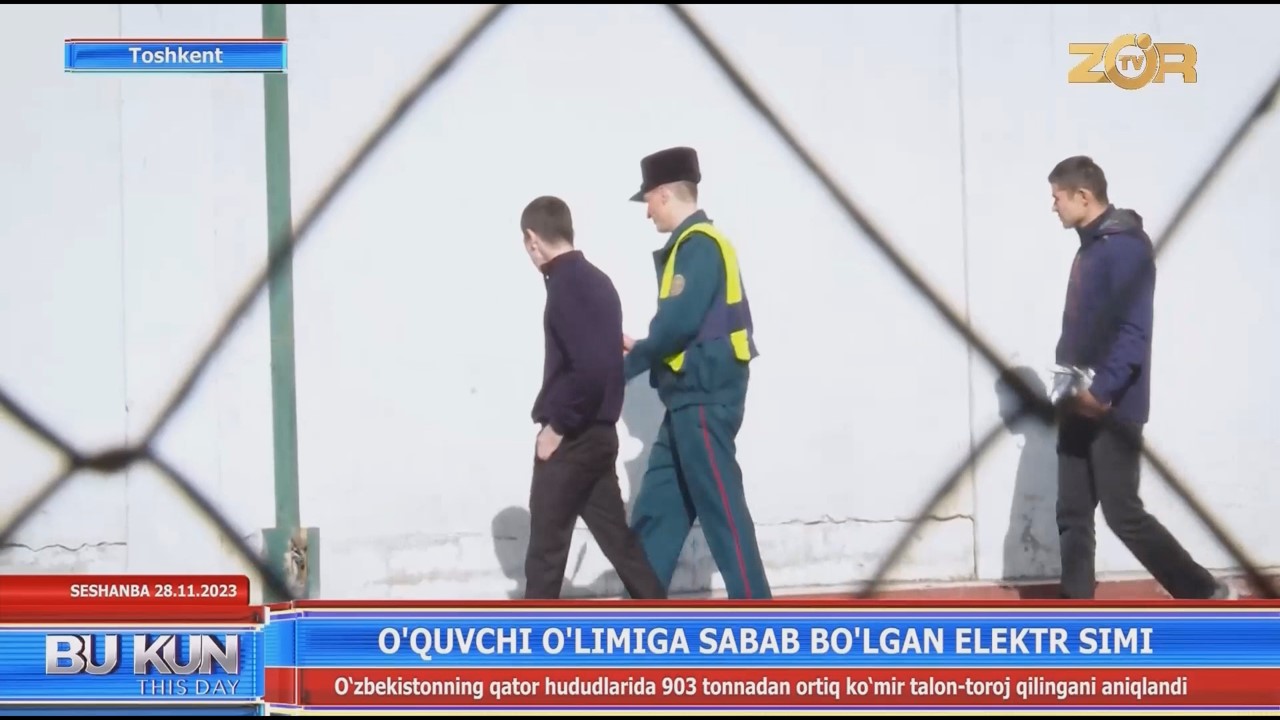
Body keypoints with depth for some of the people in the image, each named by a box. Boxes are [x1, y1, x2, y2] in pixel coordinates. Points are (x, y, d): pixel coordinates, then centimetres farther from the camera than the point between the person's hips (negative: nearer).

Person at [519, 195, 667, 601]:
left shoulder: (567, 285, -16)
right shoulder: (595, 280, 12)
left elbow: (590, 368, -26)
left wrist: (556, 426, -17)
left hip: (572, 439, -9)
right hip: (596, 433, 9)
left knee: (546, 547, 0)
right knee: (617, 539, 11)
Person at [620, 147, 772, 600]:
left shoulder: (699, 245, -12)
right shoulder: (694, 245, 18)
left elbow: (680, 323, -21)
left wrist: (629, 362, -7)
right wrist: (642, 351, 7)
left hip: (704, 399, -10)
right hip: (692, 399, 10)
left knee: (722, 512, -8)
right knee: (655, 512, 11)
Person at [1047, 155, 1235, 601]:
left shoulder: (1126, 246, -14)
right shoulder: (1091, 247, 15)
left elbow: (1134, 332, -21)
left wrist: (1101, 390, -27)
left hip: (1113, 409, -9)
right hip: (1081, 409, 9)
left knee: (1124, 515, -6)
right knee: (1072, 517, 7)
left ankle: (1208, 596, 7)